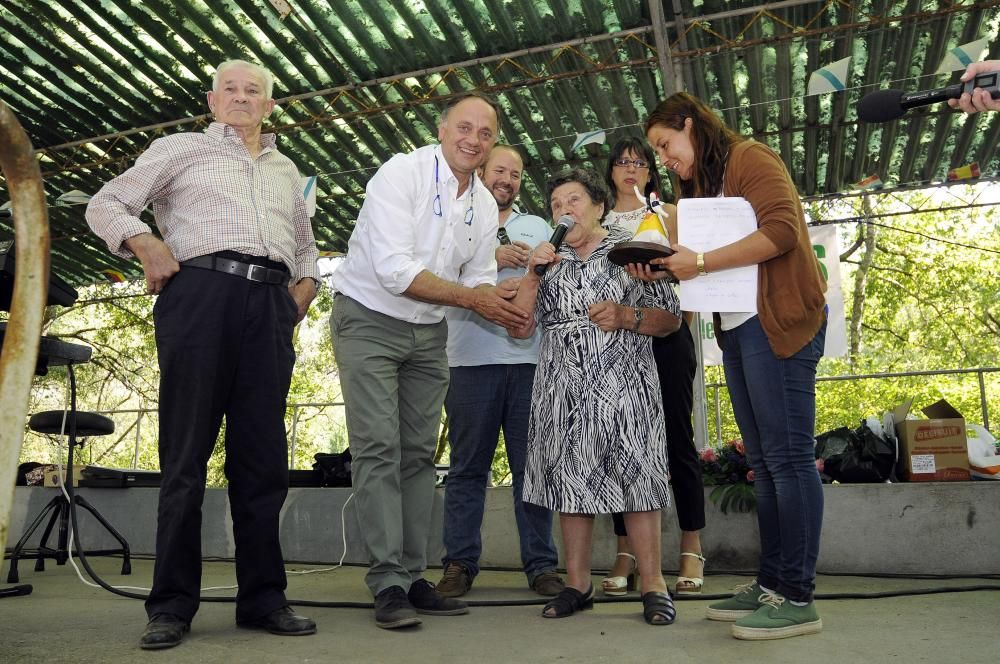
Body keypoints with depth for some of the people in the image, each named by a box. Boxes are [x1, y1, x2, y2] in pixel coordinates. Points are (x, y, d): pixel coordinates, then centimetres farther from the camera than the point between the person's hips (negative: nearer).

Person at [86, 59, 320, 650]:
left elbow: (305, 245, 33)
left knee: (263, 456, 2)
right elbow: (106, 205, 12)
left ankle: (263, 597, 10)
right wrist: (145, 243, -7)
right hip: (201, 292, -3)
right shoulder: (180, 149, 15)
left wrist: (305, 286, 14)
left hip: (270, 305, 4)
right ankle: (173, 604, 6)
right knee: (187, 451, -3)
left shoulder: (286, 171, 27)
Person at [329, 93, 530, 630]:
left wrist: (505, 303, -14)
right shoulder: (401, 174, -15)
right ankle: (388, 584, -4)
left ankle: (411, 576, 14)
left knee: (419, 454, 6)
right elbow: (394, 270, -24)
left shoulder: (485, 205, 5)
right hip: (370, 320, -6)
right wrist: (472, 297, -22)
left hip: (429, 333, 6)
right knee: (378, 449, -10)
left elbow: (478, 282, 8)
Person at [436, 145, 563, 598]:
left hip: (529, 359, 2)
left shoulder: (537, 227, 23)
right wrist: (491, 258, -10)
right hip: (472, 359, -2)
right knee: (468, 467, 3)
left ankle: (541, 565, 10)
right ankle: (460, 564, 11)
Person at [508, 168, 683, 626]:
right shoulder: (548, 260, 16)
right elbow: (519, 329, 8)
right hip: (562, 390, 3)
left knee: (634, 477, -4)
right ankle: (577, 584, 17)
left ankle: (653, 586, 7)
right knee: (569, 480, 5)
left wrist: (625, 317, -13)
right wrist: (531, 274, -4)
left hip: (624, 385, -3)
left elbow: (671, 318, 4)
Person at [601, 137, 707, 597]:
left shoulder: (667, 214, 14)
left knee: (677, 438, -2)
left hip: (664, 335, -1)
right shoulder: (598, 222, 18)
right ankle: (626, 554, 8)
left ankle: (691, 551, 7)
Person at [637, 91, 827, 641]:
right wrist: (661, 269, 0)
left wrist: (699, 262, -17)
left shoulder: (749, 159, -1)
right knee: (763, 463, 8)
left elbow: (781, 229, -16)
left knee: (788, 456, -8)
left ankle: (797, 597, -3)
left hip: (778, 323, -9)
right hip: (735, 329, 9)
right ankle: (770, 584, 13)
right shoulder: (699, 185, 23)